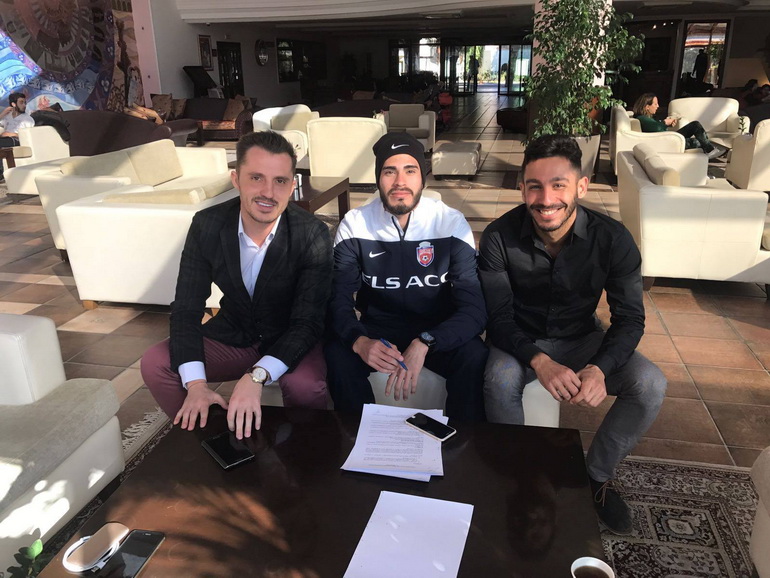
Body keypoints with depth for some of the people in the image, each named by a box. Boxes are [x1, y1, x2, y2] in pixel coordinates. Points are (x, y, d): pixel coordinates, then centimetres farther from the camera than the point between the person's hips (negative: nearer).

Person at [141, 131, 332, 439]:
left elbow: (308, 321, -26)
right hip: (231, 335, 4)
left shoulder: (313, 235, -23)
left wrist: (256, 376, -42)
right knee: (155, 364, -13)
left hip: (290, 341, -3)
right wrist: (195, 385, -28)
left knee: (305, 385, -33)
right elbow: (186, 309, -13)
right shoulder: (206, 225, -14)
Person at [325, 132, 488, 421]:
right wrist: (359, 342, -34)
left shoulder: (452, 223, -11)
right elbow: (338, 300, -10)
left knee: (476, 358, -30)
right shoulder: (354, 224, -7)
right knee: (337, 354, -28)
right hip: (377, 329, 1)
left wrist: (424, 344, -35)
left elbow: (474, 308, -17)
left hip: (437, 332, 0)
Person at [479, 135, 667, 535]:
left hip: (581, 339, 2)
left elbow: (630, 318, -13)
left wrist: (600, 368, -33)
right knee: (500, 381, -34)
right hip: (520, 340, -1)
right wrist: (540, 361, -38)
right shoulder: (500, 237, -20)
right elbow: (498, 318, -19)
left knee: (651, 385, -21)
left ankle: (597, 474, 4)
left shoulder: (612, 239, -17)